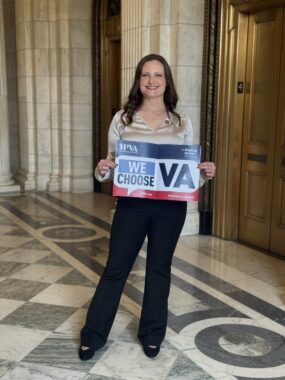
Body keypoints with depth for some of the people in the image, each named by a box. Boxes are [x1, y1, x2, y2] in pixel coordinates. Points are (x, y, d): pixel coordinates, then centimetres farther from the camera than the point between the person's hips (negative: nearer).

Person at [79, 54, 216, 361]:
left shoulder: (182, 123, 4)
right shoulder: (122, 119, 1)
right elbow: (111, 164, 5)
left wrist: (205, 173, -11)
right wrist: (101, 170, -17)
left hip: (171, 206, 1)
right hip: (132, 203, -1)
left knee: (159, 268, 14)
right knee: (115, 268, 7)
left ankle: (152, 334, 32)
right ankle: (93, 334, 24)